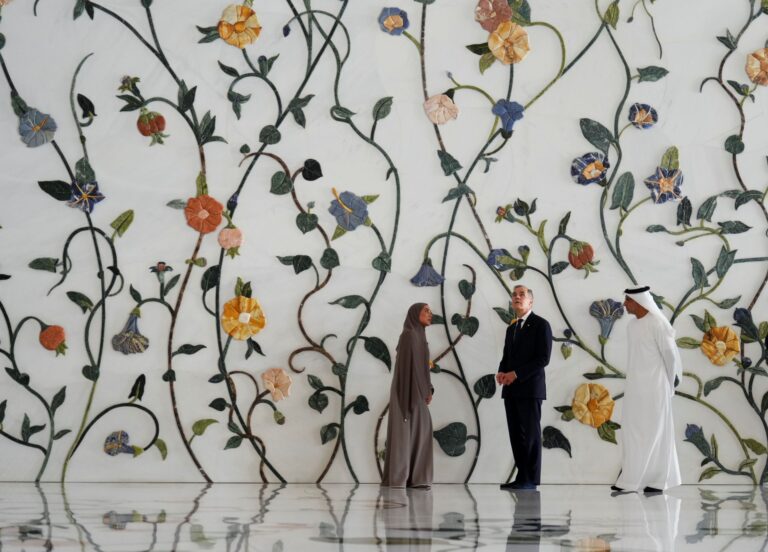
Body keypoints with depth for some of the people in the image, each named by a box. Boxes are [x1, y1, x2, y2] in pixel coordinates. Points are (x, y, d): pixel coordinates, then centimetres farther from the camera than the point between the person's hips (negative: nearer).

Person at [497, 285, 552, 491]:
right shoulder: (511, 328, 20)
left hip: (530, 388, -7)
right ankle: (522, 477, 6)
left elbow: (543, 358, -12)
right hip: (511, 389, 7)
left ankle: (531, 479, -4)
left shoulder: (541, 325, -4)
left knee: (530, 434, -6)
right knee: (516, 434, 4)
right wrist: (501, 373, -2)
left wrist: (516, 374, -17)